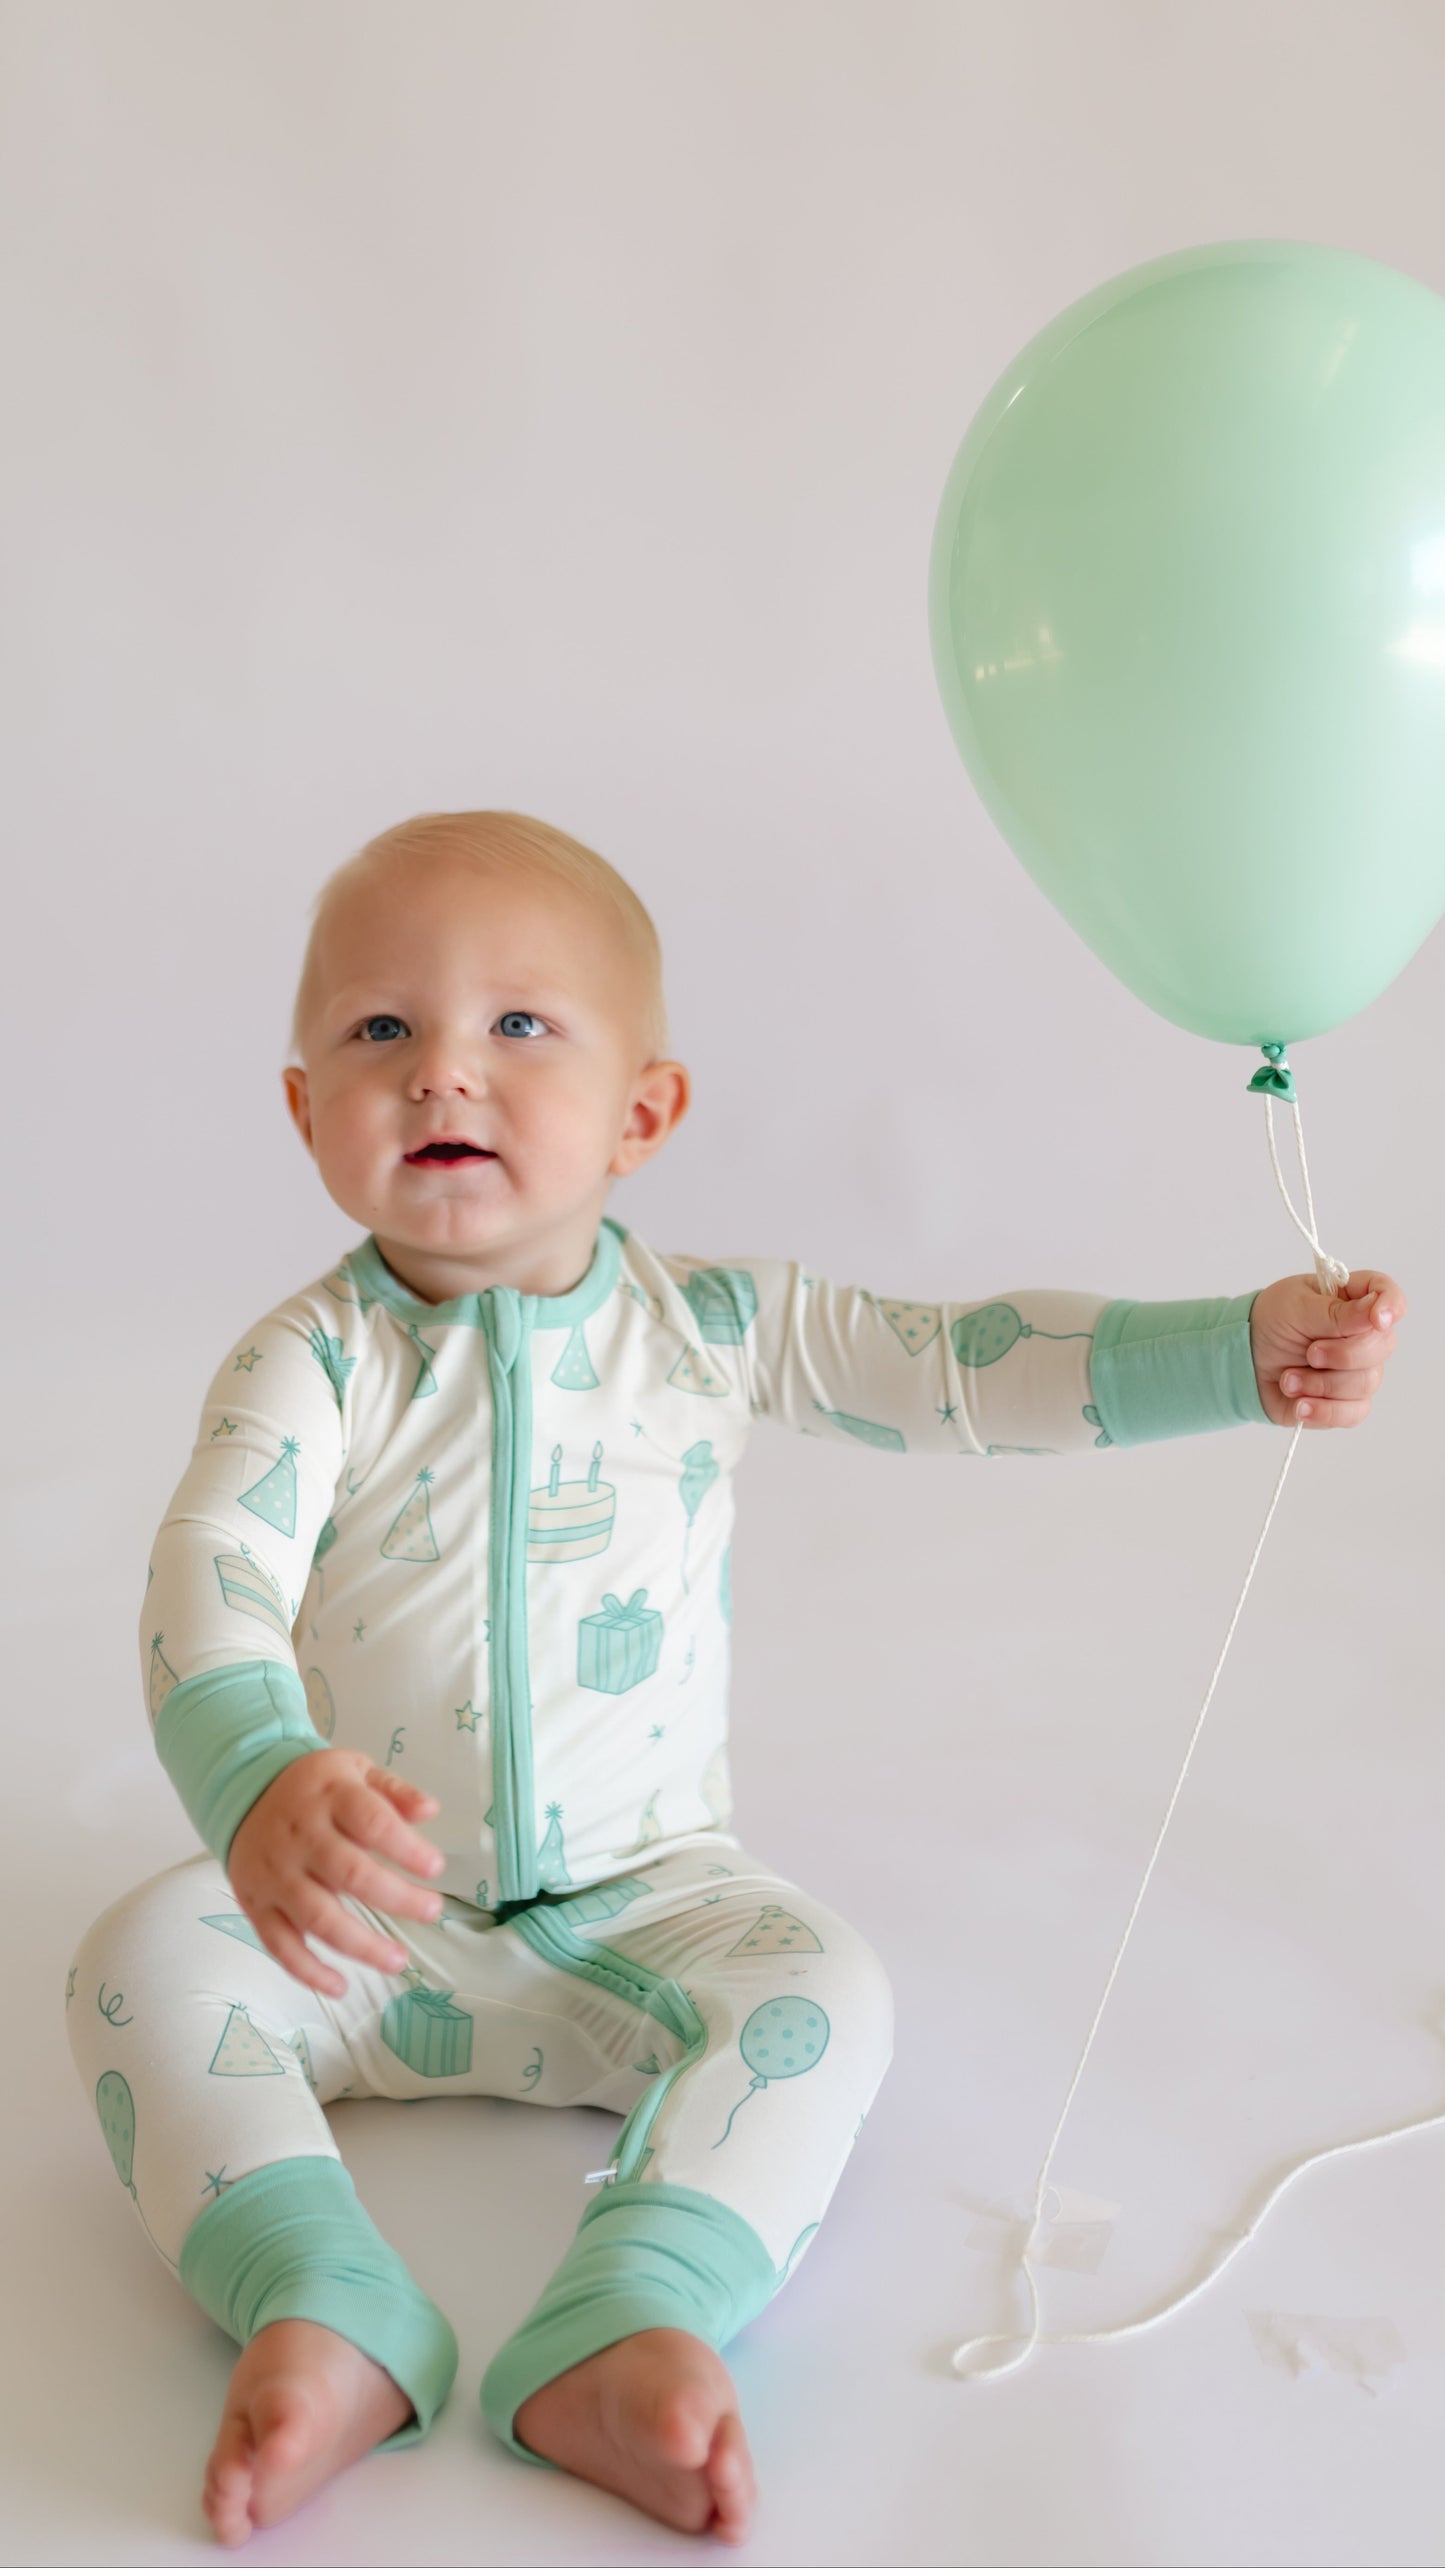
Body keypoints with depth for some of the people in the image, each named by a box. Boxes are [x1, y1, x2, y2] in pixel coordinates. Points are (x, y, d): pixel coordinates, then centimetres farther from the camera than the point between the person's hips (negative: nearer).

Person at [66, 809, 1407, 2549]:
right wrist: (264, 1783, -47)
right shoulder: (311, 1363, -10)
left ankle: (628, 2331, -30)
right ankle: (327, 2315, -27)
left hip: (641, 1896, 1)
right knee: (142, 1960, -23)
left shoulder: (710, 1324, -5)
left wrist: (1248, 1350, -14)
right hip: (374, 1909, 0)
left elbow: (963, 1370, -5)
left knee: (824, 1990, -25)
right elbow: (211, 1572, -25)